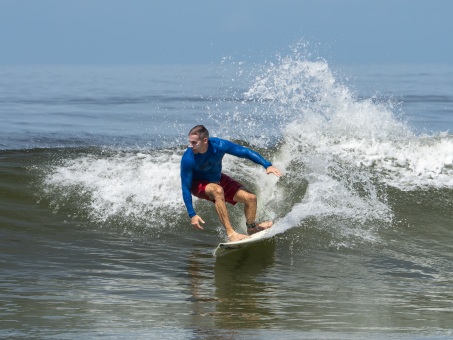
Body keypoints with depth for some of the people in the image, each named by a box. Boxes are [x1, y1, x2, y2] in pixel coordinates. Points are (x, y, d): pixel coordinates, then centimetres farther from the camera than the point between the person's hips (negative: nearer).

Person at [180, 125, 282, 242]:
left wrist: (267, 165, -27)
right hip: (198, 184, -4)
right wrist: (192, 215, -30)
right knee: (218, 190, -38)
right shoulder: (187, 159, -33)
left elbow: (245, 152, -19)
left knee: (251, 198, -4)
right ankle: (230, 233, -36)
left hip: (217, 179, 4)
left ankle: (251, 228, 28)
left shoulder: (219, 146, -28)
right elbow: (185, 187, -27)